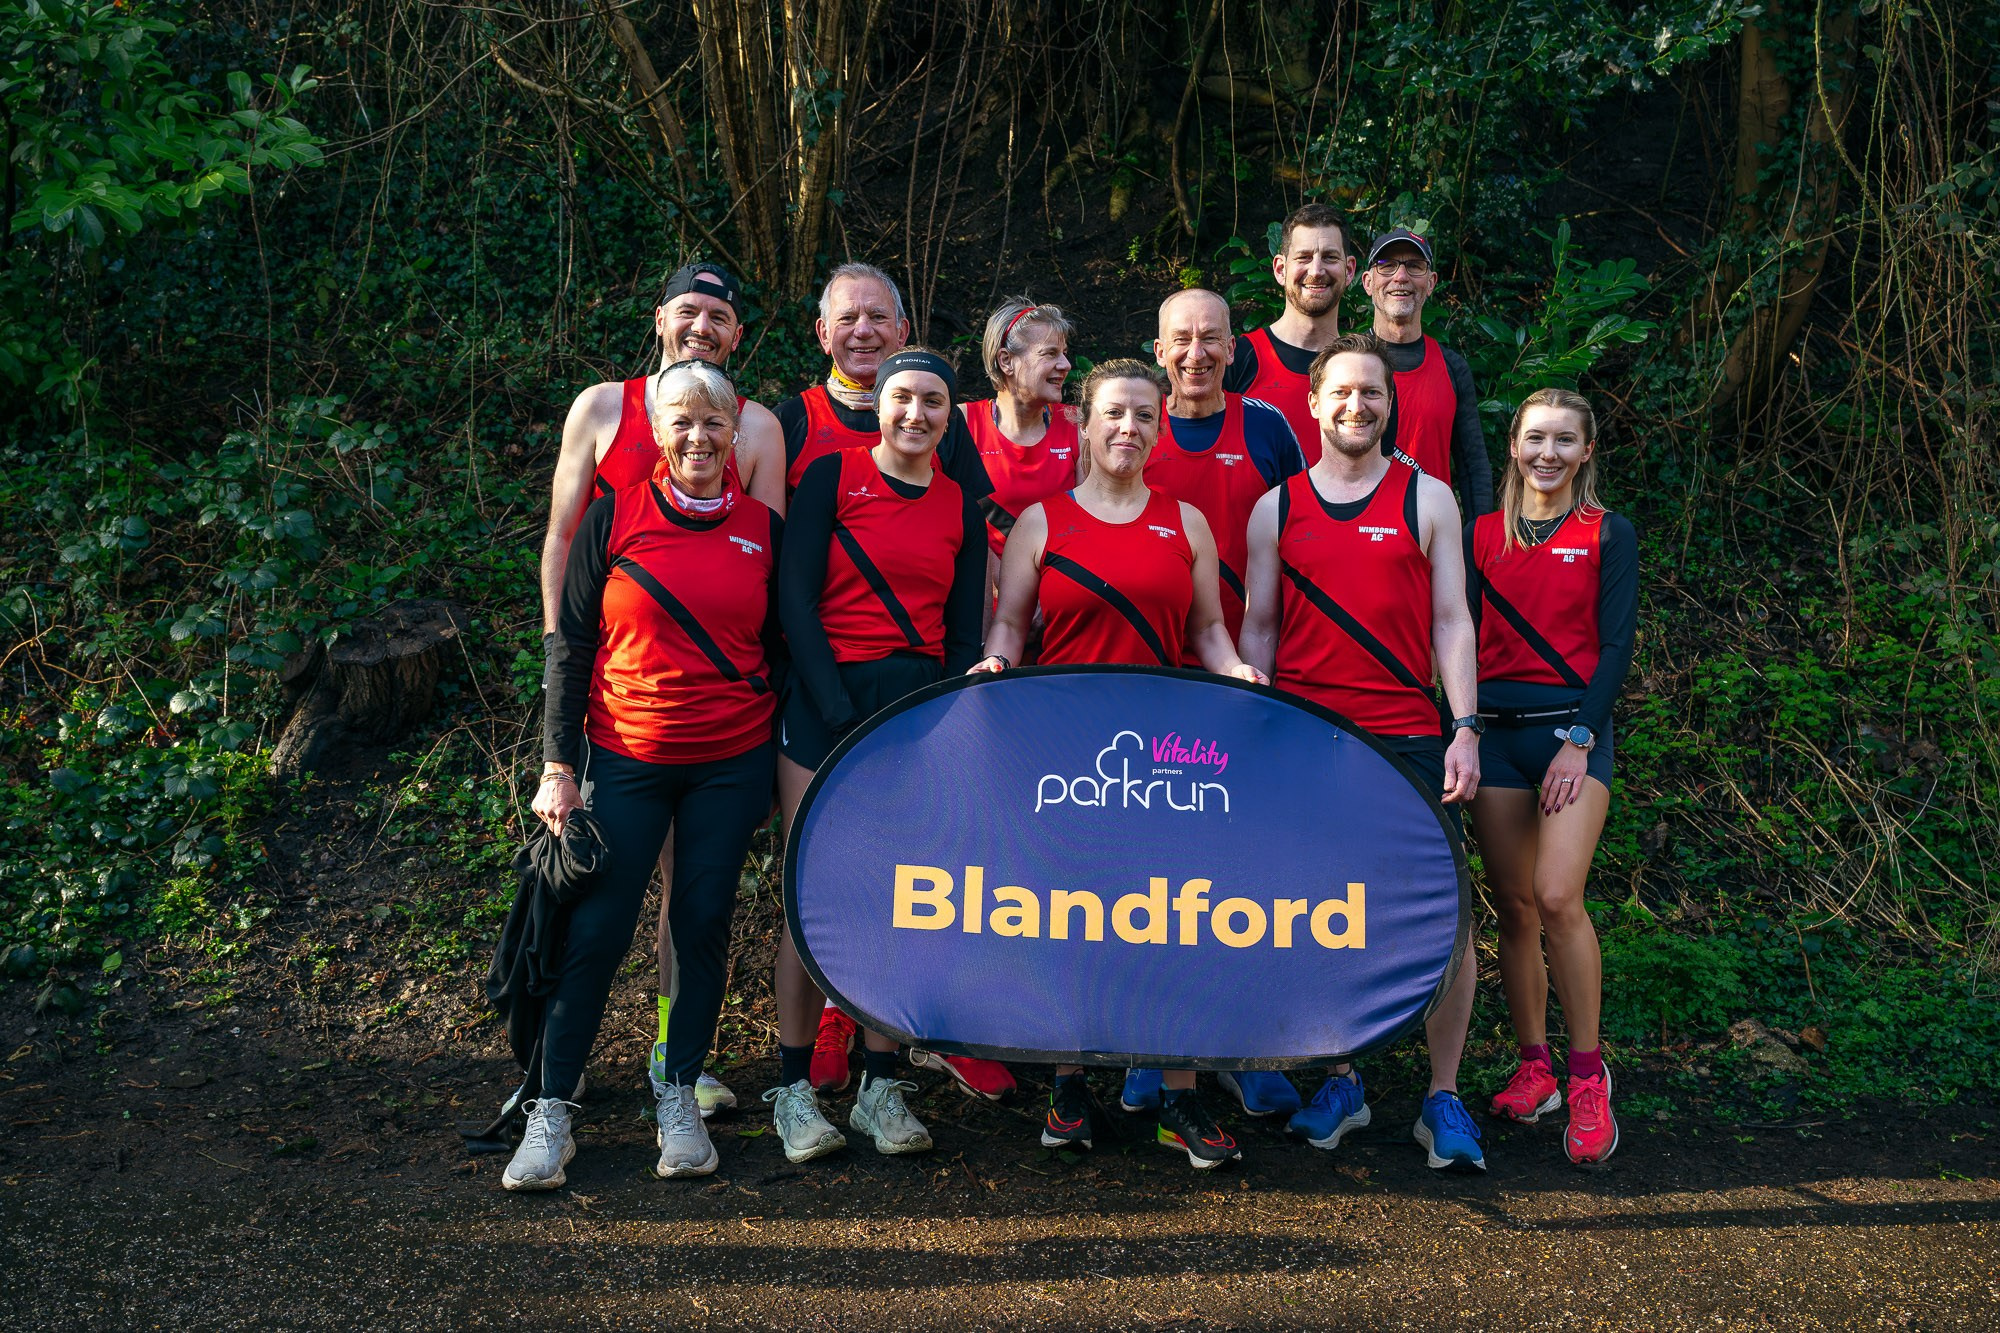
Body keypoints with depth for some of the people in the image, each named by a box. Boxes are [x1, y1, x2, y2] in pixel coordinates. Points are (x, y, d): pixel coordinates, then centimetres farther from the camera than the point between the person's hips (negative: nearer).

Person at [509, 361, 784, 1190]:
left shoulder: (764, 529, 4)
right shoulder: (614, 517, -1)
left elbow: (778, 649, 11)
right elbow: (571, 645, 0)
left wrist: (776, 763, 8)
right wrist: (559, 767, -4)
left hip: (733, 764, 2)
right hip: (625, 758, -1)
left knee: (704, 925, 6)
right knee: (596, 929, -3)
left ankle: (678, 1097, 22)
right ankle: (551, 1112, 10)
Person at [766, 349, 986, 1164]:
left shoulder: (961, 507, 12)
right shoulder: (832, 477, 2)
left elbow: (965, 630, 12)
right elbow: (795, 598, -4)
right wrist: (841, 714, -12)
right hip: (827, 699, -3)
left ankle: (881, 1087, 11)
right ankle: (794, 1088, 5)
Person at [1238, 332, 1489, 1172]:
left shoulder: (1427, 499, 7)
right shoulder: (1275, 510, 10)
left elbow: (1451, 622, 4)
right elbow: (1257, 630, 12)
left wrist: (1465, 729, -5)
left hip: (1408, 740, -1)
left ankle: (1442, 1097, 11)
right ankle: (1340, 1083, 22)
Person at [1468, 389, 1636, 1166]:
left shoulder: (1609, 535, 5)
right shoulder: (1482, 535, 12)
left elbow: (1616, 646, 0)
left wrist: (1580, 738, -11)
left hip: (1573, 729, -3)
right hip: (1496, 730, 3)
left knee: (1557, 898, -16)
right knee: (1512, 906, 4)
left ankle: (1588, 1076, -3)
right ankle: (1534, 1068, 17)